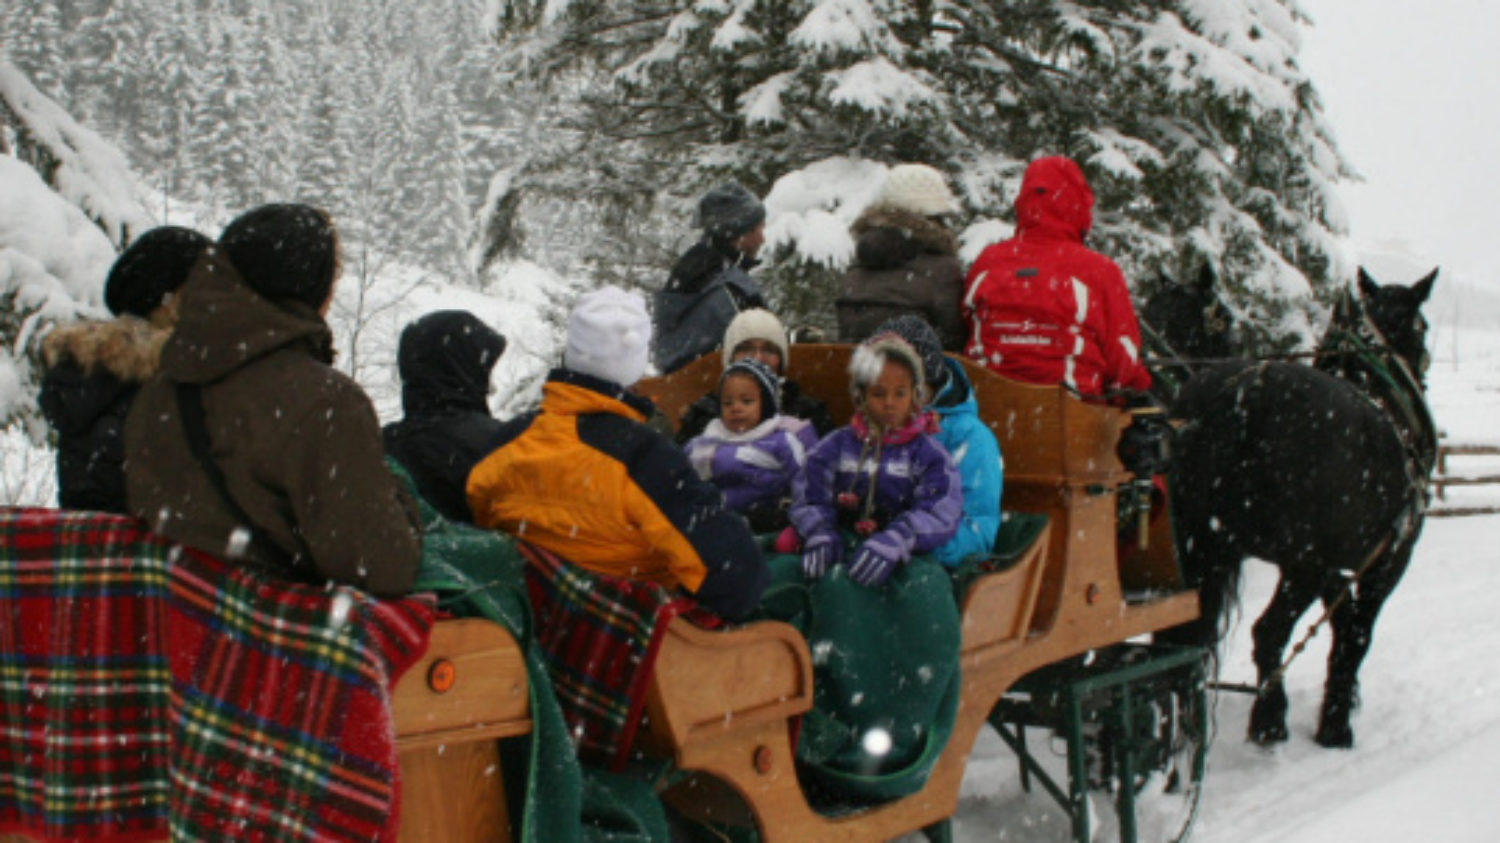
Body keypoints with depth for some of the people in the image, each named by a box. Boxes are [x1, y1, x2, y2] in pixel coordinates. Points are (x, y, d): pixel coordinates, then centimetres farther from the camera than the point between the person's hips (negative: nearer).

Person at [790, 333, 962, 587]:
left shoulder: (927, 453, 8)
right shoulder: (835, 447, 15)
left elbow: (941, 511, -8)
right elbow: (810, 501, 7)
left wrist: (896, 539, -26)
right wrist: (820, 535, -17)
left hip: (906, 561, -1)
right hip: (841, 555, 2)